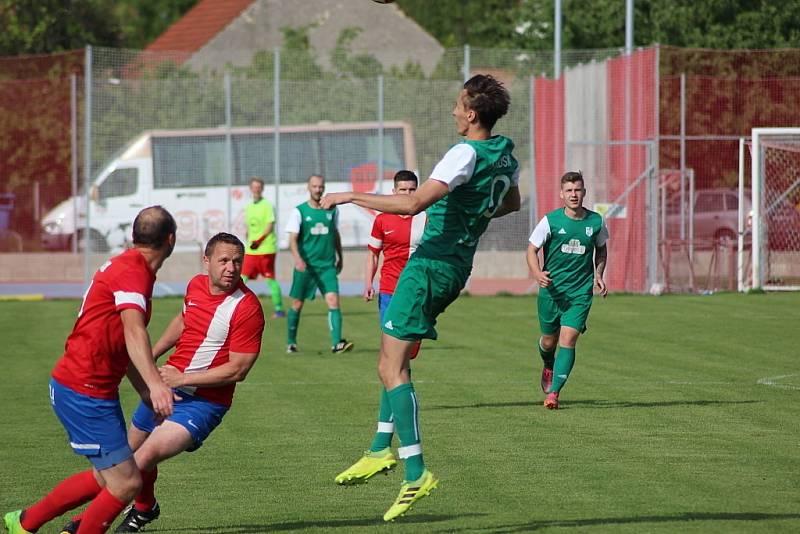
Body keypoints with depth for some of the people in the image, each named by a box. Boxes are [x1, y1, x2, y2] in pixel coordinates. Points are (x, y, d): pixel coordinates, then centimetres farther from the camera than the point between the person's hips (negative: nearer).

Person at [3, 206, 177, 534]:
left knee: (106, 478, 20)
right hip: (84, 394, -10)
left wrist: (148, 394, 24)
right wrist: (155, 384, -49)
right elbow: (134, 333, -36)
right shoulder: (133, 271, -18)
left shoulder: (127, 267, 14)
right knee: (127, 484, -8)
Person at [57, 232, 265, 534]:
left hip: (203, 401, -7)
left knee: (145, 458, -23)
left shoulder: (247, 308, -20)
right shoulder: (196, 286, 1)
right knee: (127, 453, 20)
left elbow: (238, 370, -20)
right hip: (165, 385, 7)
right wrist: (150, 356, 25)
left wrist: (182, 379, -20)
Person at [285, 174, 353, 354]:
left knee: (333, 301, -13)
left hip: (327, 265, 2)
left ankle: (337, 343, -20)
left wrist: (340, 258, 26)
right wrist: (297, 258, -26)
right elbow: (293, 239, -10)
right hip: (305, 265, -2)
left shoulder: (332, 210, 7)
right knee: (298, 304, 7)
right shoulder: (299, 211, -3)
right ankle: (291, 342, 24)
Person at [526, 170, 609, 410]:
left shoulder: (596, 221, 1)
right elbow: (532, 249, 0)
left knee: (568, 339, -14)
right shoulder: (550, 220, -6)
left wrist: (598, 275, 4)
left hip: (580, 292, 0)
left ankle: (553, 392, -13)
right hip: (551, 289, 0)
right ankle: (548, 367, 47)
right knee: (549, 340, 11)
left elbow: (601, 248, 20)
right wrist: (537, 274, -19)